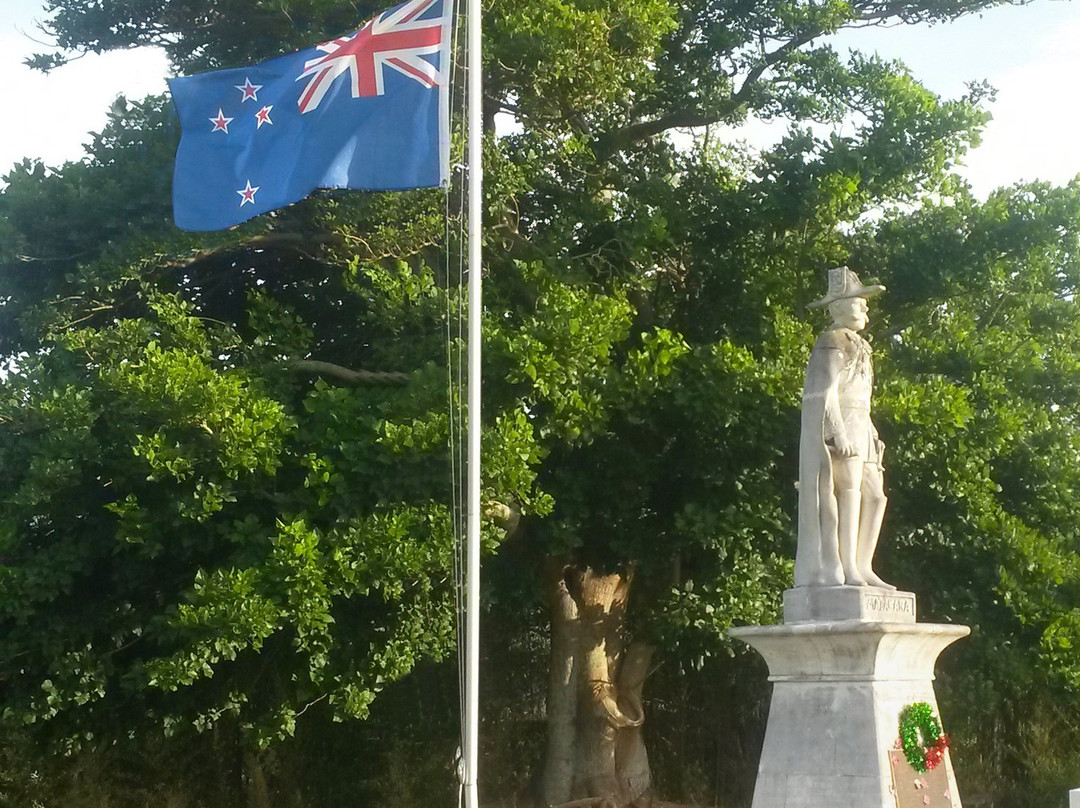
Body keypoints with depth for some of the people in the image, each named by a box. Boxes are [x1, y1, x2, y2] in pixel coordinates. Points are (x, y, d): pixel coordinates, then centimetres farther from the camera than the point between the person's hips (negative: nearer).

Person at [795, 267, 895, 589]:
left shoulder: (855, 345, 22)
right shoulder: (833, 343, -8)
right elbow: (825, 393, -16)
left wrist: (871, 438, 20)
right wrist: (838, 433, -25)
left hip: (858, 429, 10)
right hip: (837, 428, -10)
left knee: (875, 494, 6)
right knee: (849, 491, -15)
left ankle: (863, 568, 8)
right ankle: (847, 570, -18)